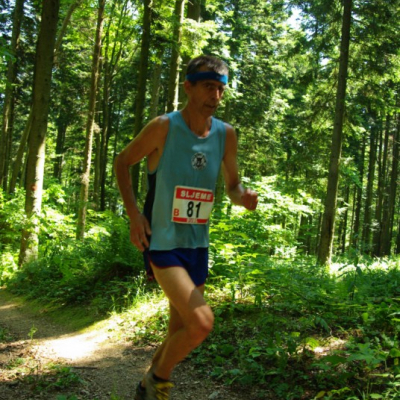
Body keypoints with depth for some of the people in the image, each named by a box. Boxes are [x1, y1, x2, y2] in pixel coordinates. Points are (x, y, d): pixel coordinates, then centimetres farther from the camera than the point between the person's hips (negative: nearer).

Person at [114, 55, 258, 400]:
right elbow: (122, 162, 0)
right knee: (202, 322, -21)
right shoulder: (163, 127, -12)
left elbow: (232, 183, 13)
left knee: (181, 332, 16)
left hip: (198, 245, 6)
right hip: (162, 243, -6)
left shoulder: (226, 134, 1)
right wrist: (133, 212, -10)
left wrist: (243, 197, -11)